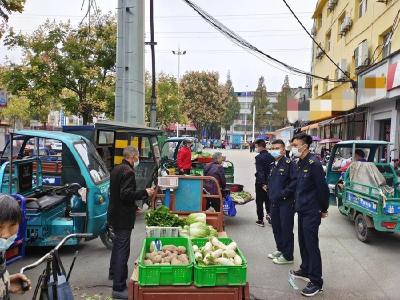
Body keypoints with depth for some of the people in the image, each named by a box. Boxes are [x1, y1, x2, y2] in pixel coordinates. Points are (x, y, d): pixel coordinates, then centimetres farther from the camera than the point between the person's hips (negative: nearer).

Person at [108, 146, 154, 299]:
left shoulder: (116, 169, 11)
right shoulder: (128, 171, -20)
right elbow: (126, 194, -28)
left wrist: (133, 205, 22)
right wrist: (145, 193, -20)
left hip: (115, 214, 11)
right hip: (123, 217, -11)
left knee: (117, 244, 26)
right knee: (123, 250, -6)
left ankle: (114, 273, 45)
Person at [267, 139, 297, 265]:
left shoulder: (289, 163, -12)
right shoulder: (272, 165, 14)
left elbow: (295, 181, -20)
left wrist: (283, 193, -19)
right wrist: (270, 195, 13)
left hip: (286, 202, -8)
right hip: (274, 202, 8)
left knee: (286, 229, -1)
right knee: (276, 227, 16)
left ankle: (287, 256, 10)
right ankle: (280, 250, 32)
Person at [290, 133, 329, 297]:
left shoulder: (313, 164, -19)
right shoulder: (301, 163, 9)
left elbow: (323, 188, -17)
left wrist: (324, 209, -8)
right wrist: (298, 202, 14)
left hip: (311, 212, -9)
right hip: (302, 210, 9)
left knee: (312, 246, -3)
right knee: (303, 242, 19)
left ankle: (316, 282, 7)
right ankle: (305, 270, 36)